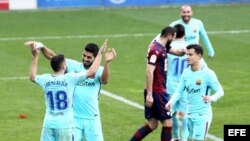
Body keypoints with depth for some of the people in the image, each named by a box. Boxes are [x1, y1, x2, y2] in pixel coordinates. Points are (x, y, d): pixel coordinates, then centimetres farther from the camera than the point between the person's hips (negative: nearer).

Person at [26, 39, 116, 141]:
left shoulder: (99, 70, -4)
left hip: (92, 118, -1)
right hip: (73, 117, 1)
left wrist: (106, 62, -46)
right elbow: (52, 56, -2)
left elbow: (104, 80, -27)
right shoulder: (73, 66, 2)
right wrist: (41, 46, -21)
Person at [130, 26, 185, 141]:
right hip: (156, 92, -9)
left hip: (159, 91, 9)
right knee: (167, 123, -1)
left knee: (152, 124, 12)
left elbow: (178, 52, 21)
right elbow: (149, 72, -24)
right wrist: (149, 94, -26)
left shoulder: (162, 46, 10)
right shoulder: (156, 49, -18)